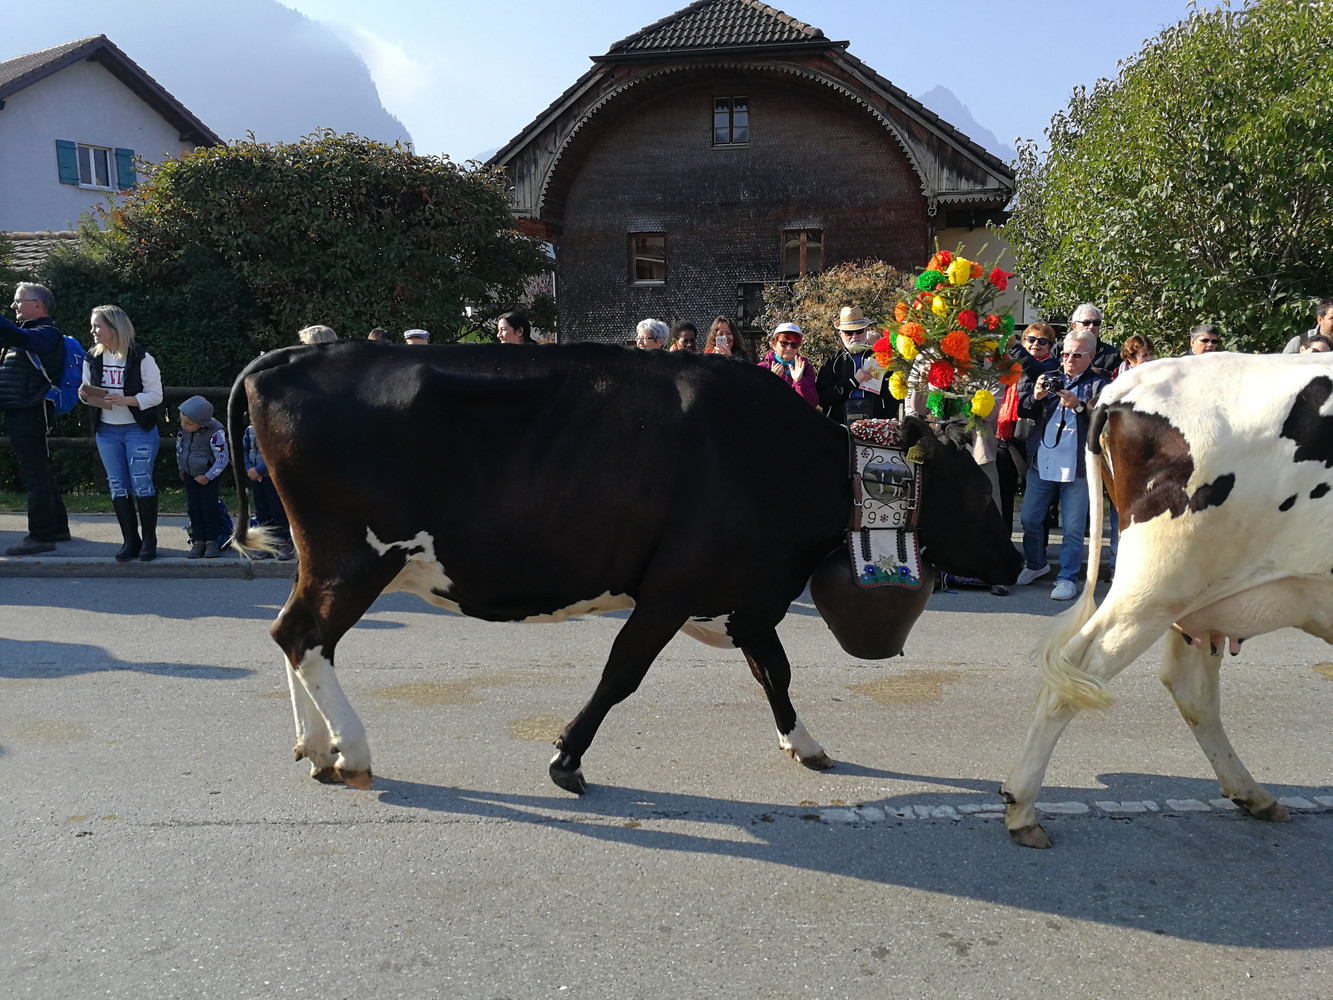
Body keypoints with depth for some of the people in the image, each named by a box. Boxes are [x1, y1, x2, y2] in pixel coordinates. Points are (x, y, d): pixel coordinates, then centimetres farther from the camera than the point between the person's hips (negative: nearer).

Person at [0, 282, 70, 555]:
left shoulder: (47, 333, -12)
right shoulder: (29, 332, 19)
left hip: (29, 412, -10)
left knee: (35, 474, -8)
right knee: (40, 473, 15)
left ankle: (40, 536, -5)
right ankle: (57, 528, 24)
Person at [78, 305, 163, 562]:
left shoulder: (141, 358, -9)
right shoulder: (92, 359, 7)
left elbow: (155, 395, -11)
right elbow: (90, 394, 17)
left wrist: (125, 400, -24)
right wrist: (85, 396, -7)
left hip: (139, 430, -5)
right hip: (106, 432, 5)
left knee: (142, 485, -4)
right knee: (118, 487, 6)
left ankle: (149, 540, 7)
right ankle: (130, 540, 14)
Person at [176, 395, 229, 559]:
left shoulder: (215, 432, -27)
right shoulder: (184, 427, -9)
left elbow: (222, 459, -20)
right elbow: (179, 443, 11)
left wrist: (208, 477, -14)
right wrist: (181, 467, 16)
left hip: (208, 474, -5)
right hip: (189, 474, 5)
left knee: (209, 507, -7)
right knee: (194, 508, 3)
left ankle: (212, 541, 5)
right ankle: (198, 541, 9)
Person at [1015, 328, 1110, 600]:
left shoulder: (1100, 385, 4)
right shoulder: (1049, 379, 14)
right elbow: (1023, 411, 9)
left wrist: (1079, 406, -21)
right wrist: (1035, 396, -10)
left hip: (1077, 467, -3)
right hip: (1041, 463, 4)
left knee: (1073, 528, 0)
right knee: (1030, 518, 10)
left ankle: (1068, 577, 12)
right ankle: (1036, 564, 31)